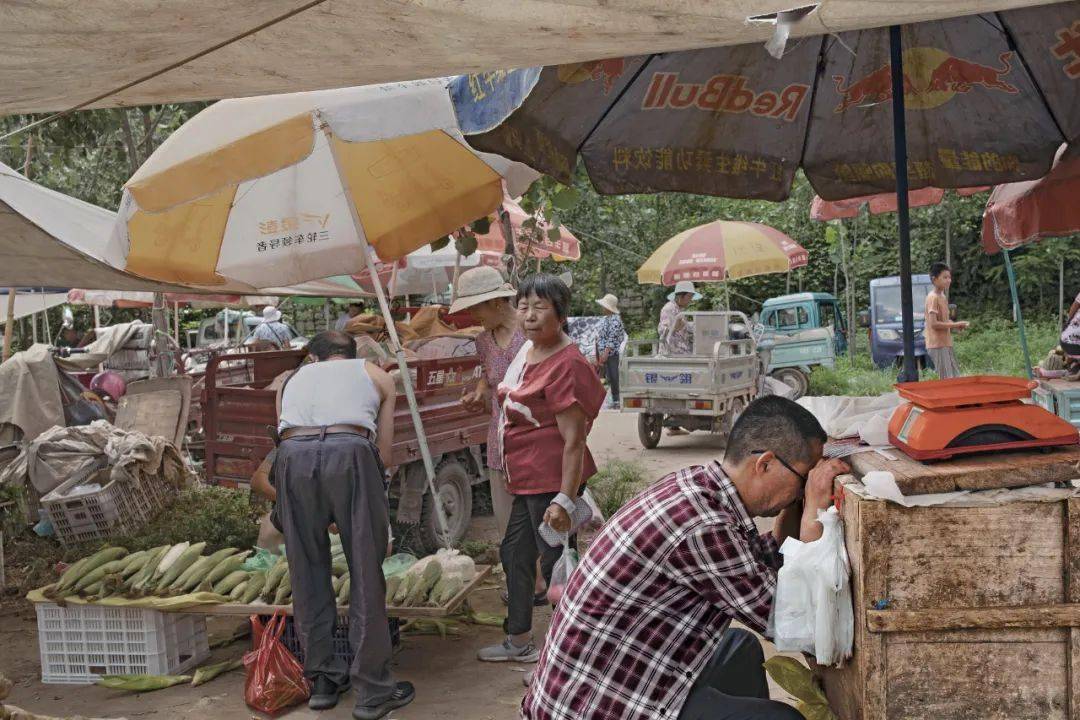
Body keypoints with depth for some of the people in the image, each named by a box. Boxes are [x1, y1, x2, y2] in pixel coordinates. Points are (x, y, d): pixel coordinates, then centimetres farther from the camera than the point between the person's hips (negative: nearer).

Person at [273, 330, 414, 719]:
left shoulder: (292, 380, 34)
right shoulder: (375, 375, 29)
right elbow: (384, 448, 20)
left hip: (292, 455, 2)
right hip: (351, 453, -2)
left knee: (307, 573, 14)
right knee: (366, 574, 5)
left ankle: (323, 680, 23)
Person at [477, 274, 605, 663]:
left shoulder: (567, 365, -21)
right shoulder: (529, 349, 8)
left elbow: (574, 440, -24)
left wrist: (565, 499, -27)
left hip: (551, 480, -11)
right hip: (525, 477, 11)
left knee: (554, 562, -2)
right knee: (514, 553, 21)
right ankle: (519, 642, 38)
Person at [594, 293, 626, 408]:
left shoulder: (615, 320, -15)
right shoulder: (607, 318, 15)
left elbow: (612, 338, -21)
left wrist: (605, 353, -23)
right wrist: (600, 355, 20)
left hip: (612, 354, -10)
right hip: (606, 355, 10)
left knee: (614, 377, -6)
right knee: (610, 378, 12)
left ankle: (617, 400, -1)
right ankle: (615, 399, 17)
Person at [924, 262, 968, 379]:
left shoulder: (943, 297, 14)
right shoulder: (933, 297, -15)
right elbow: (933, 324, -21)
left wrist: (954, 325, 3)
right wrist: (954, 325, -16)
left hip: (946, 344, 10)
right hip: (938, 345, -10)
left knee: (955, 378, 12)